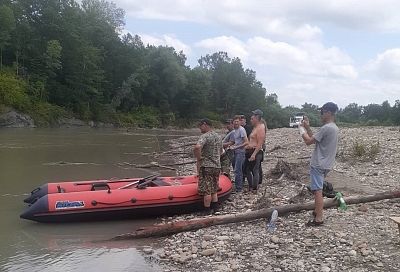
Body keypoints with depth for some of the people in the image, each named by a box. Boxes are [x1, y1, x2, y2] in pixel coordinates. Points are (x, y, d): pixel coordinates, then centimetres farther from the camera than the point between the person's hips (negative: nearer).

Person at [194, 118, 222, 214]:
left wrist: (198, 159, -18)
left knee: (207, 191, -1)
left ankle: (207, 211, 4)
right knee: (214, 191, 15)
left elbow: (197, 147, -31)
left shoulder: (205, 136, -14)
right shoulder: (218, 136, 13)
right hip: (217, 167, 8)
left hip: (206, 167, -8)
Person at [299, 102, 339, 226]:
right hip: (325, 164, 10)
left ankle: (318, 219, -5)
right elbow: (315, 139, 17)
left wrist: (302, 129, -2)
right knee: (317, 190, 22)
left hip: (318, 165, -10)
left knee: (317, 191, -7)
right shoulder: (334, 128, 12)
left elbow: (308, 141, -16)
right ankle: (317, 211, 34)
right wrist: (307, 127, 12)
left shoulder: (326, 128, -20)